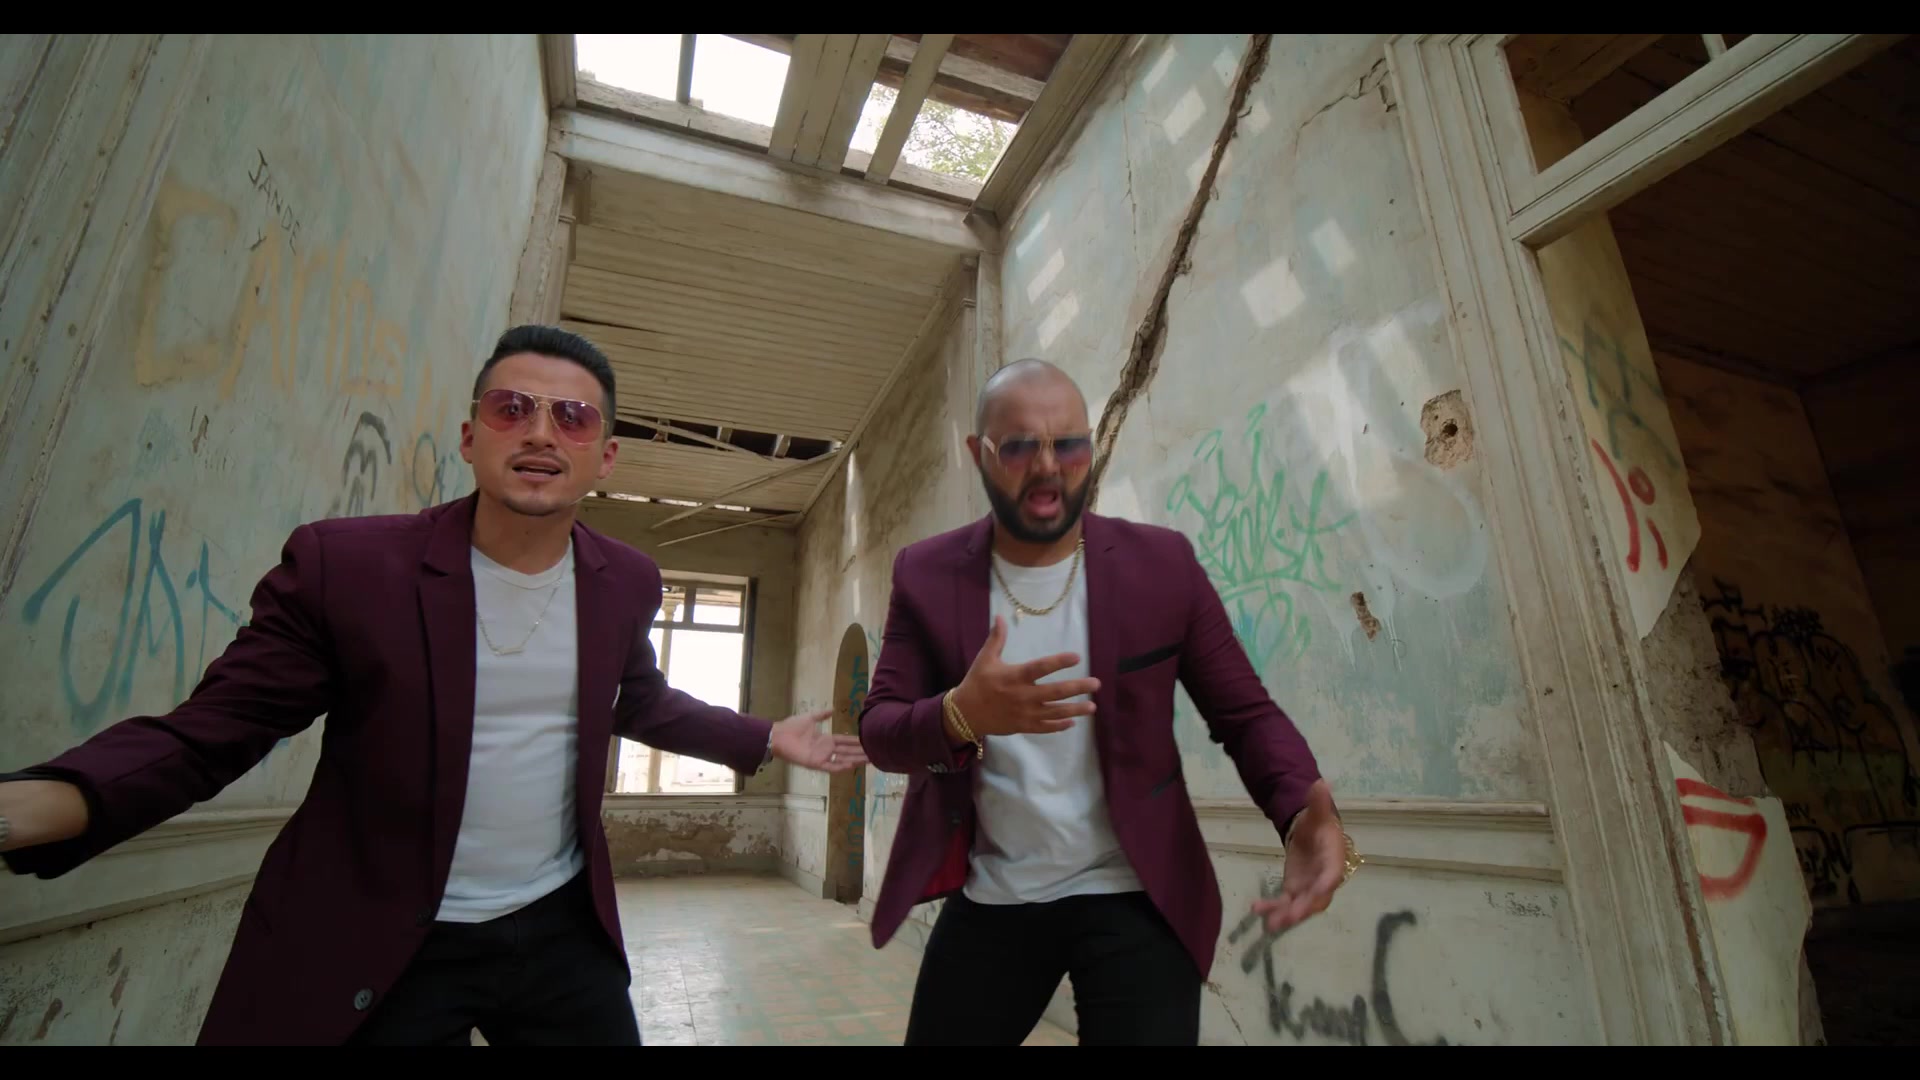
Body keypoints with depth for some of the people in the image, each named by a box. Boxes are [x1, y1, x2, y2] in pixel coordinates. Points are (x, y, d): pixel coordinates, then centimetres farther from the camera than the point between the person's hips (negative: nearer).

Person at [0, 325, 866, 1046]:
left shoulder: (625, 582, -4)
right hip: (366, 948, -2)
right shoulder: (341, 562, -14)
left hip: (562, 930, 3)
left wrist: (765, 739, 11)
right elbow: (213, 727, -10)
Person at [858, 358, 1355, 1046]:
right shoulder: (927, 575, -6)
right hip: (987, 900, 2)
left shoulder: (1162, 564, -8)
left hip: (1134, 899, -1)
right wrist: (959, 714, -31)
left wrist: (1303, 811, -27)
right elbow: (878, 730, -8)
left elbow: (1246, 713, -6)